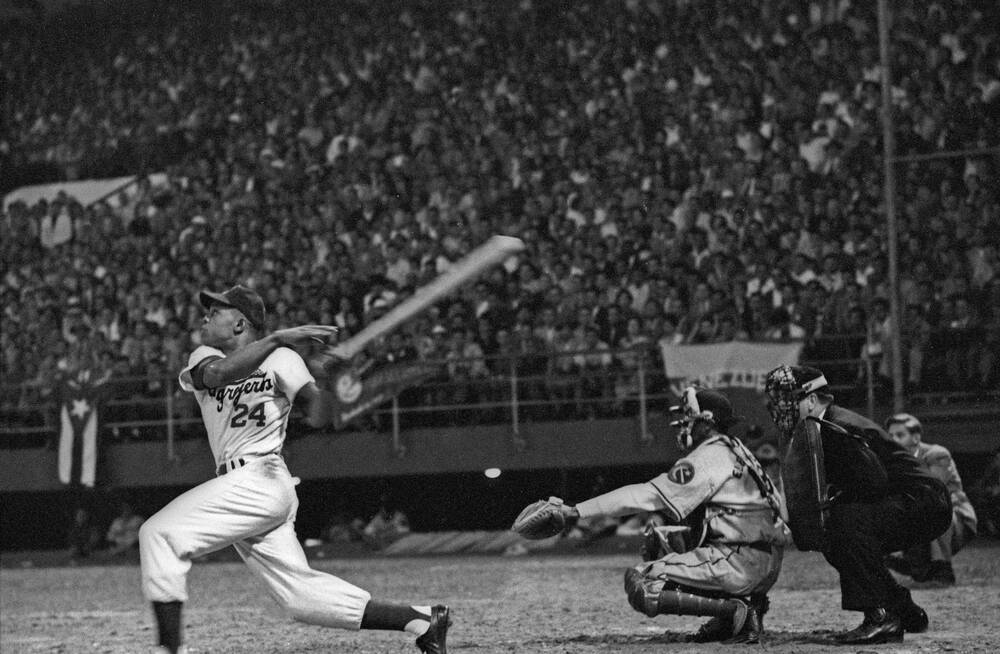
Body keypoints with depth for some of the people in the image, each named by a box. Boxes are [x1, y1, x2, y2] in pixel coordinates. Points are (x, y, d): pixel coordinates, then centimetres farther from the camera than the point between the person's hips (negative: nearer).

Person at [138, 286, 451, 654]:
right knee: (301, 595, 2)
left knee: (159, 534, -17)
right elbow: (217, 374, -12)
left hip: (260, 481, -7)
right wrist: (276, 338, -24)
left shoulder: (279, 359, 0)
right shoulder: (204, 358, 14)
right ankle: (421, 621, 7)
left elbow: (317, 401, -15)